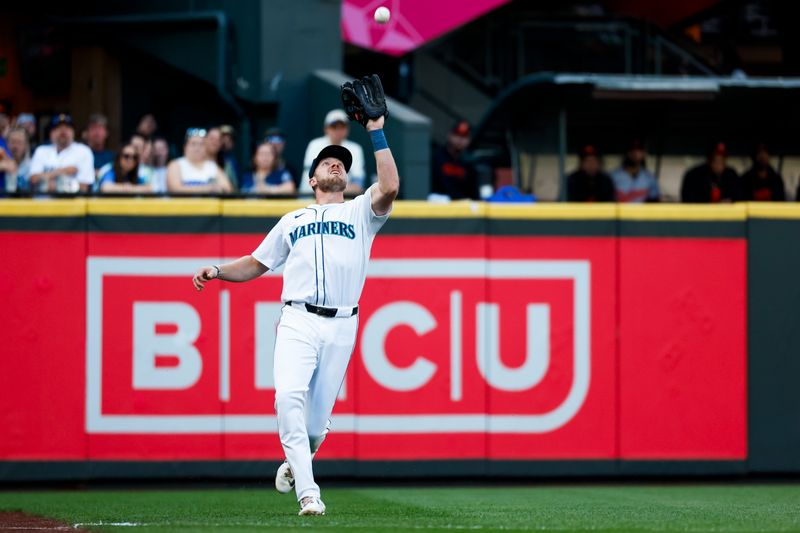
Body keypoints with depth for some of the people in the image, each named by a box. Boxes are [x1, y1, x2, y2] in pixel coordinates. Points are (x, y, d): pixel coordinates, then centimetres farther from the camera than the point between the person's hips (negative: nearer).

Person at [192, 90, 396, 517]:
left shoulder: (361, 212, 16)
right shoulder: (292, 222, 23)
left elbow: (390, 187, -5)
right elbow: (255, 264, 25)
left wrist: (376, 134, -6)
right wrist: (217, 272, 7)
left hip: (341, 326, 0)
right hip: (298, 322, 0)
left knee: (317, 417, -1)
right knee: (289, 396, -24)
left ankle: (296, 463, 32)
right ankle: (308, 493, -25)